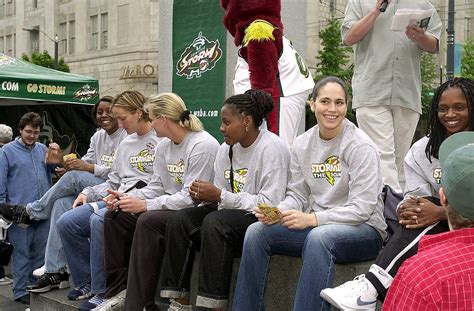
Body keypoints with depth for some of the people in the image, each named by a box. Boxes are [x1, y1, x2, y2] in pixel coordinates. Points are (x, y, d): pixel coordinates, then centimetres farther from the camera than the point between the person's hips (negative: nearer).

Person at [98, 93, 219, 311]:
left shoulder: (202, 146, -19)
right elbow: (156, 186, 12)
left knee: (148, 221, -31)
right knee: (114, 217, -2)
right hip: (170, 207, 9)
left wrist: (146, 205, -23)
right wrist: (129, 198, -6)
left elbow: (190, 197, -23)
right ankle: (119, 292, 1)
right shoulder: (163, 146, 10)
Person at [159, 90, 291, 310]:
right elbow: (221, 195, 13)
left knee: (214, 222, -32)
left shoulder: (272, 148, -13)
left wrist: (219, 195, -20)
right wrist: (205, 197, -11)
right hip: (231, 215, 8)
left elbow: (270, 203, -20)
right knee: (179, 220, -11)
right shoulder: (226, 148, 10)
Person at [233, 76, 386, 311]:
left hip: (363, 230, -6)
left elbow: (361, 209, -17)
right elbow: (297, 195, 8)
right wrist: (277, 211, -14)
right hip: (313, 227, 6)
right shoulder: (302, 144, 5)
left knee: (319, 237, -37)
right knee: (257, 231, -12)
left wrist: (313, 219, -25)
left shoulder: (361, 147, -13)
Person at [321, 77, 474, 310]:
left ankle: (372, 285, -41)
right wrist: (407, 209, -27)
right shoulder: (422, 150, 8)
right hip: (436, 231, 3)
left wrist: (440, 212, -32)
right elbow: (415, 196, -3)